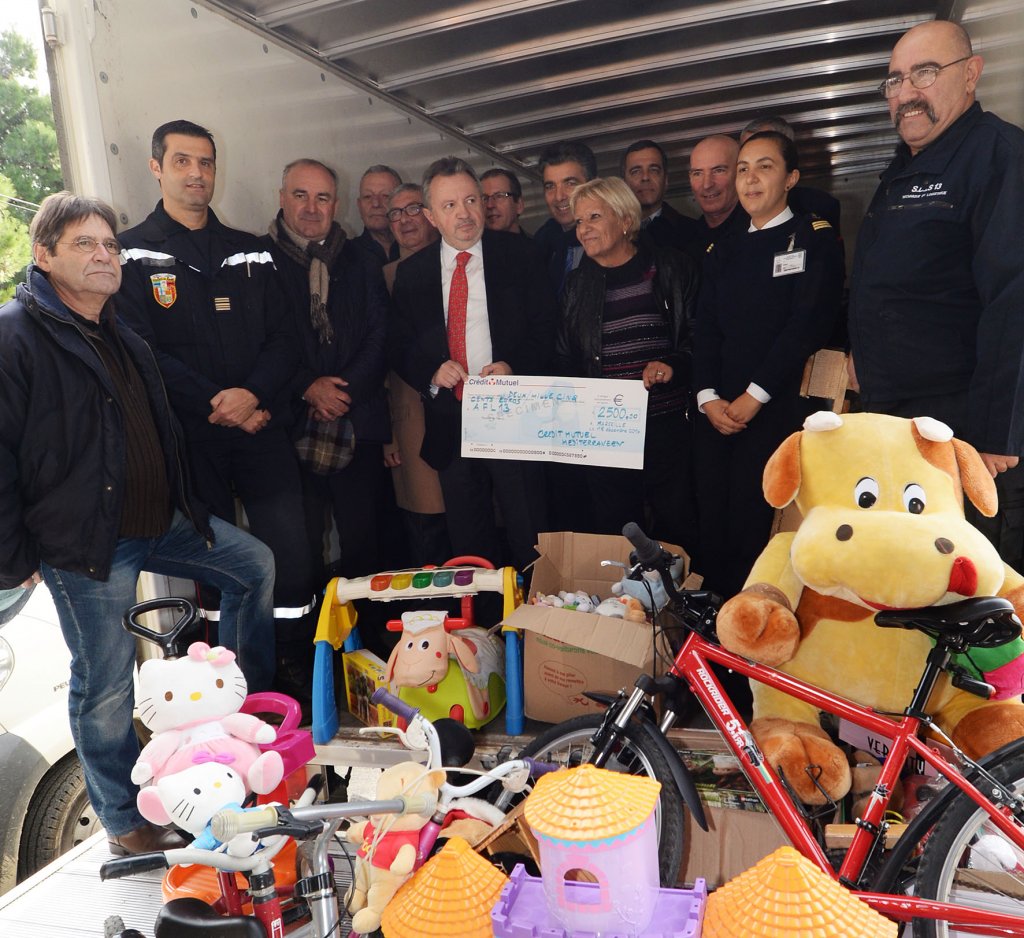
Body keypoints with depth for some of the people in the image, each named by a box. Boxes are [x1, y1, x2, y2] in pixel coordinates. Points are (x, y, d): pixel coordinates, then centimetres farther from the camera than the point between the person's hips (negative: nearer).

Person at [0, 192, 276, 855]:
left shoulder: (122, 334, 15)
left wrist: (183, 504, 21)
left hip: (161, 521, 8)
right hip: (84, 543, -8)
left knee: (255, 564, 8)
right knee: (107, 690, 1)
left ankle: (249, 707, 23)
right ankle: (125, 823, 21)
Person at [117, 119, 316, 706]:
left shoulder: (252, 254, 14)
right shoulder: (133, 254, 4)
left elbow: (284, 338, 6)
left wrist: (253, 393, -13)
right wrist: (218, 406, -14)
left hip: (262, 427, 2)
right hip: (190, 436, -2)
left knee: (293, 557, -3)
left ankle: (301, 676, 13)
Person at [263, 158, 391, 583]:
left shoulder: (360, 263, 14)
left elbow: (379, 336, 6)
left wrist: (347, 390, -7)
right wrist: (308, 387, -11)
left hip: (358, 418, 3)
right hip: (292, 421, -2)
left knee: (362, 532, 5)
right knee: (301, 541, 1)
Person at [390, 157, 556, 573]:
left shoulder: (519, 254, 2)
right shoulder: (411, 272, 8)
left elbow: (546, 327, 0)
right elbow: (401, 348, 10)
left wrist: (515, 366, -17)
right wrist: (431, 372, -11)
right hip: (449, 426, 3)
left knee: (531, 546, 3)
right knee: (468, 549, 14)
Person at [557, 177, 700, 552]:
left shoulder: (672, 268, 4)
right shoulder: (576, 284, 13)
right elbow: (565, 360, 15)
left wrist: (673, 365, -16)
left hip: (668, 425, -2)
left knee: (677, 527, 3)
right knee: (613, 531, 7)